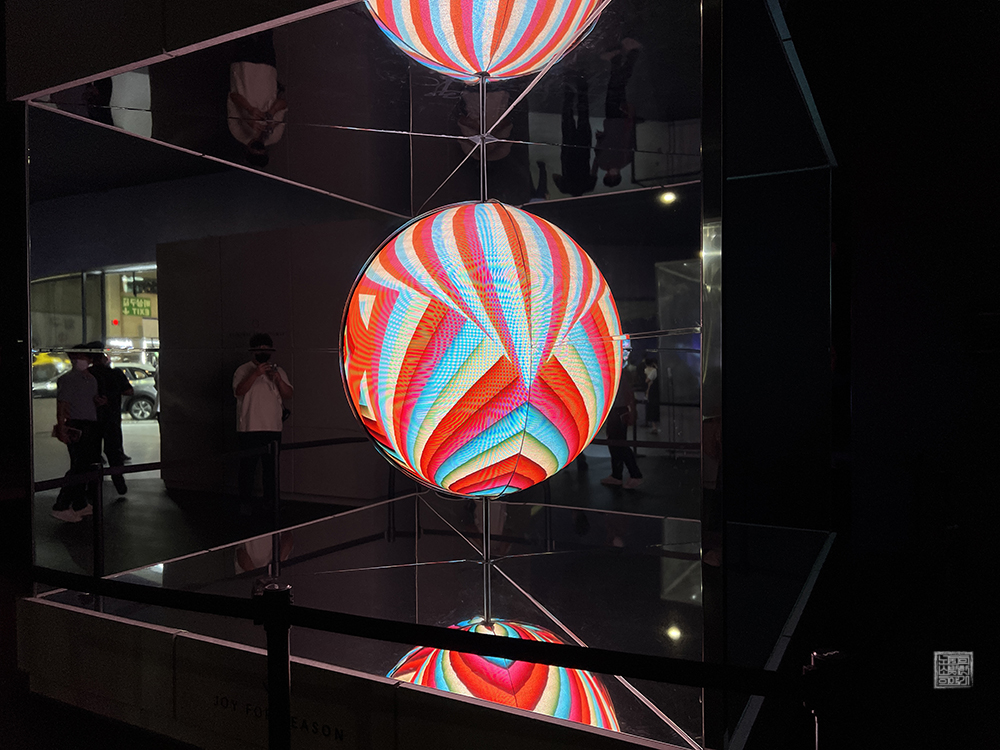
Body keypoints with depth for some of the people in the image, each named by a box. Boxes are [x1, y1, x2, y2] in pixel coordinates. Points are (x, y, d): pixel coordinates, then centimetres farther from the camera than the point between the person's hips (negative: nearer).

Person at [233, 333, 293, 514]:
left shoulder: (278, 371, 12)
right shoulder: (243, 370, 1)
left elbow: (289, 395, 4)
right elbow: (239, 391, -16)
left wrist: (277, 378, -12)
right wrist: (256, 373, -24)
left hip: (273, 429, 4)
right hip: (249, 429, -3)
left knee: (271, 468, 9)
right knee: (248, 467, 0)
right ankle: (245, 503, 11)